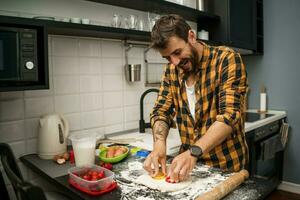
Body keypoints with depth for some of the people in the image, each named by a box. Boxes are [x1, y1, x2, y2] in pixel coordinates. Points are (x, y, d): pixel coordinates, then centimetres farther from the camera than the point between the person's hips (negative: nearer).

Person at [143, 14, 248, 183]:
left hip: (226, 166, -4)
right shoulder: (171, 70, 0)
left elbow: (230, 114, -24)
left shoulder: (227, 60, -16)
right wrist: (159, 144, -18)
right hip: (189, 162, 4)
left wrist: (194, 151, -33)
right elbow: (161, 111, 0)